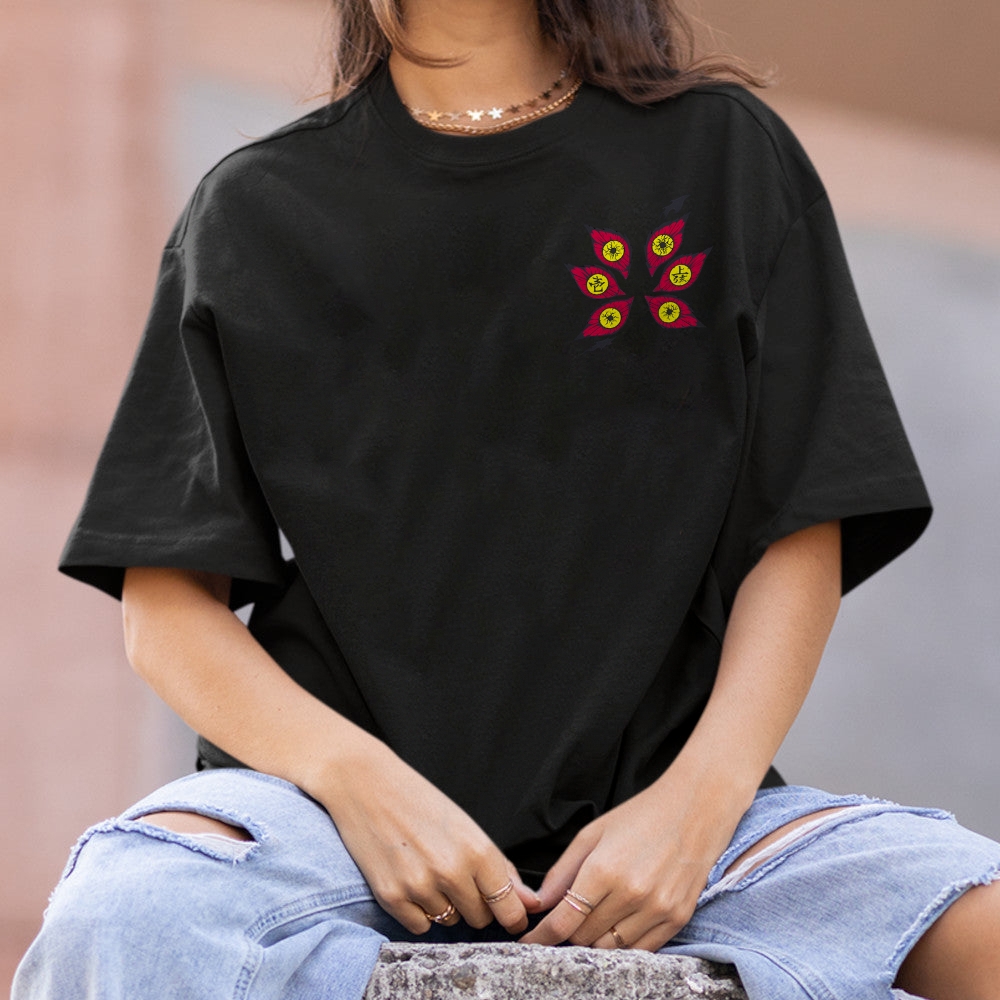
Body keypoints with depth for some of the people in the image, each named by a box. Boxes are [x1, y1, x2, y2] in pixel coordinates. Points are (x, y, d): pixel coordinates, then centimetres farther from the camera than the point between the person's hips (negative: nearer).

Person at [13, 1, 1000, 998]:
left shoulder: (727, 155, 12)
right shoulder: (252, 209, 11)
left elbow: (799, 543, 6)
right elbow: (166, 604, 5)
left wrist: (698, 800, -11)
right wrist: (357, 780, -14)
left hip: (644, 784, 1)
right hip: (326, 795, -1)